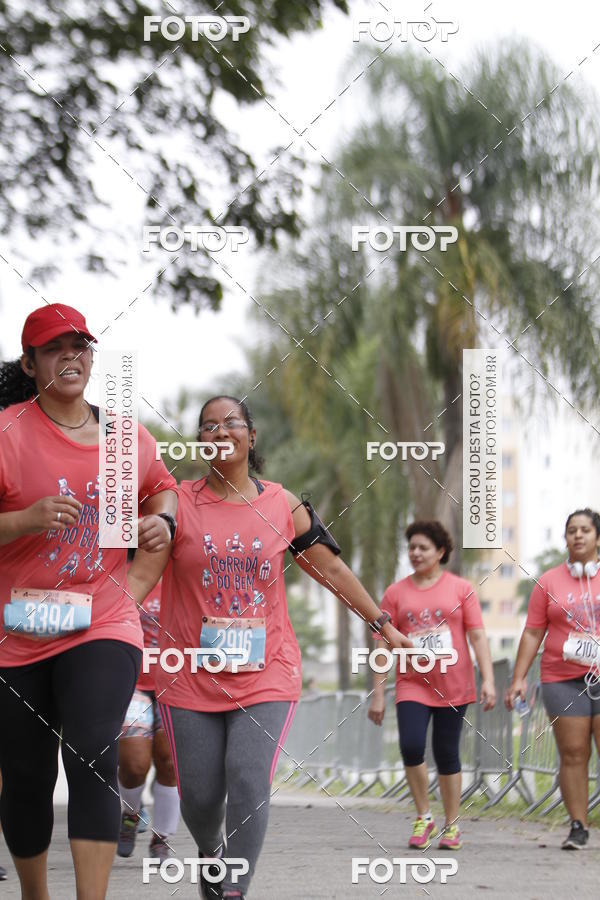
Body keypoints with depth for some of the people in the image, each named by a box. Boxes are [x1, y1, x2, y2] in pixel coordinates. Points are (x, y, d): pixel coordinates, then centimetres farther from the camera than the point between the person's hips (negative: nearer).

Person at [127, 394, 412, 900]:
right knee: (199, 795, 6)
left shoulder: (283, 506, 4)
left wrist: (384, 626, 16)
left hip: (266, 673, 0)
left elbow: (332, 569, 12)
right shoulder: (179, 503, -1)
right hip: (192, 677, 0)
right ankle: (211, 852, 39)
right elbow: (140, 575, -6)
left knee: (249, 783, -16)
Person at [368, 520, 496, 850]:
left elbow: (477, 636, 0)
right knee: (411, 746, -17)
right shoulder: (396, 593, 6)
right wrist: (378, 694, 2)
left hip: (453, 687, -1)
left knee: (447, 754, 4)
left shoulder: (461, 589, 3)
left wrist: (488, 679, -10)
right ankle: (424, 818, 0)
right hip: (412, 685, 1)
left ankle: (451, 826, 18)